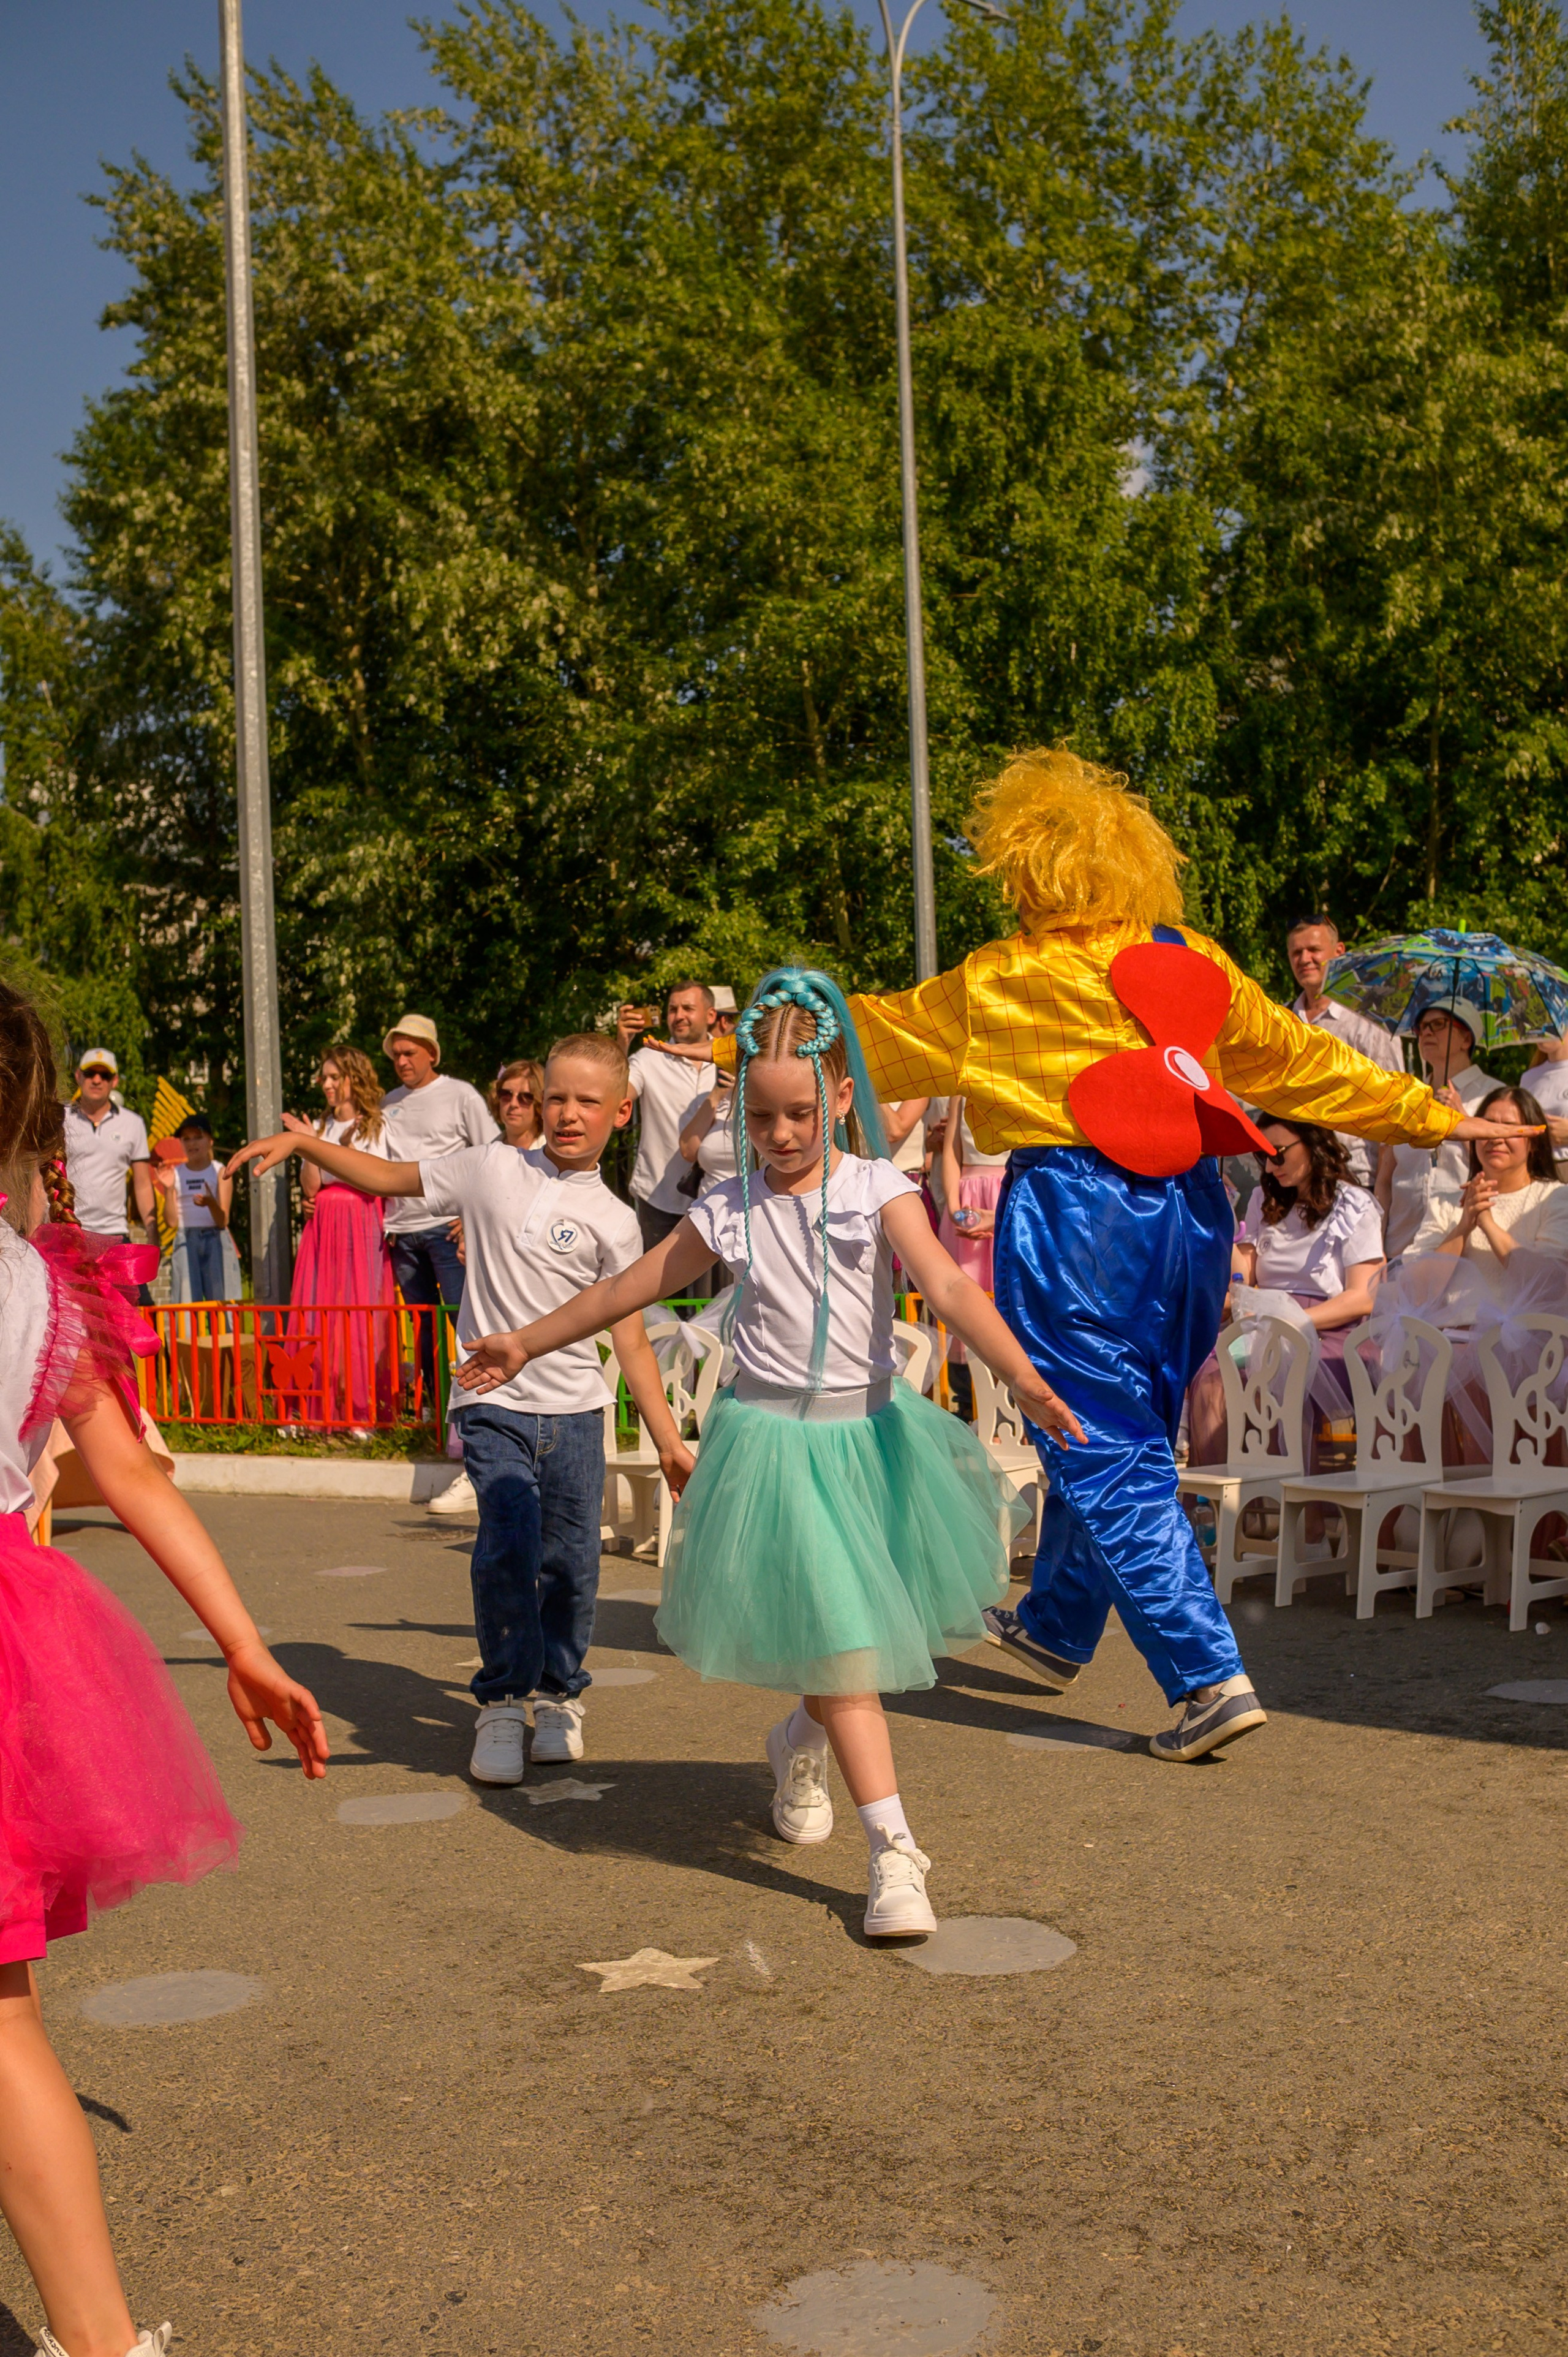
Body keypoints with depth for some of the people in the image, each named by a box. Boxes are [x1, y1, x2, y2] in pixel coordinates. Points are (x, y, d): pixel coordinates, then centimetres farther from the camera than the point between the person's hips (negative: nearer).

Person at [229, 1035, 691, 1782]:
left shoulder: (612, 1221, 4)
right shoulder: (492, 1168, 5)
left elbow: (630, 1337, 5)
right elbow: (389, 1178, 15)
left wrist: (667, 1436, 1)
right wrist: (301, 1142, 7)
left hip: (575, 1410, 1)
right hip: (494, 1402, -1)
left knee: (571, 1563, 4)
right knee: (509, 1545, -17)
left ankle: (560, 1696, 28)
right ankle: (503, 1704, 0)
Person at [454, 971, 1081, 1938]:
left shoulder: (879, 1190, -3)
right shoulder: (729, 1210, 2)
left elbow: (950, 1287, -17)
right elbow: (628, 1289, 14)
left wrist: (1025, 1376, -31)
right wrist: (527, 1344, 20)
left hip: (870, 1430, 1)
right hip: (775, 1437, -1)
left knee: (860, 1635, 12)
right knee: (838, 1638, -7)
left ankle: (802, 1742, 46)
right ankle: (896, 1853, -6)